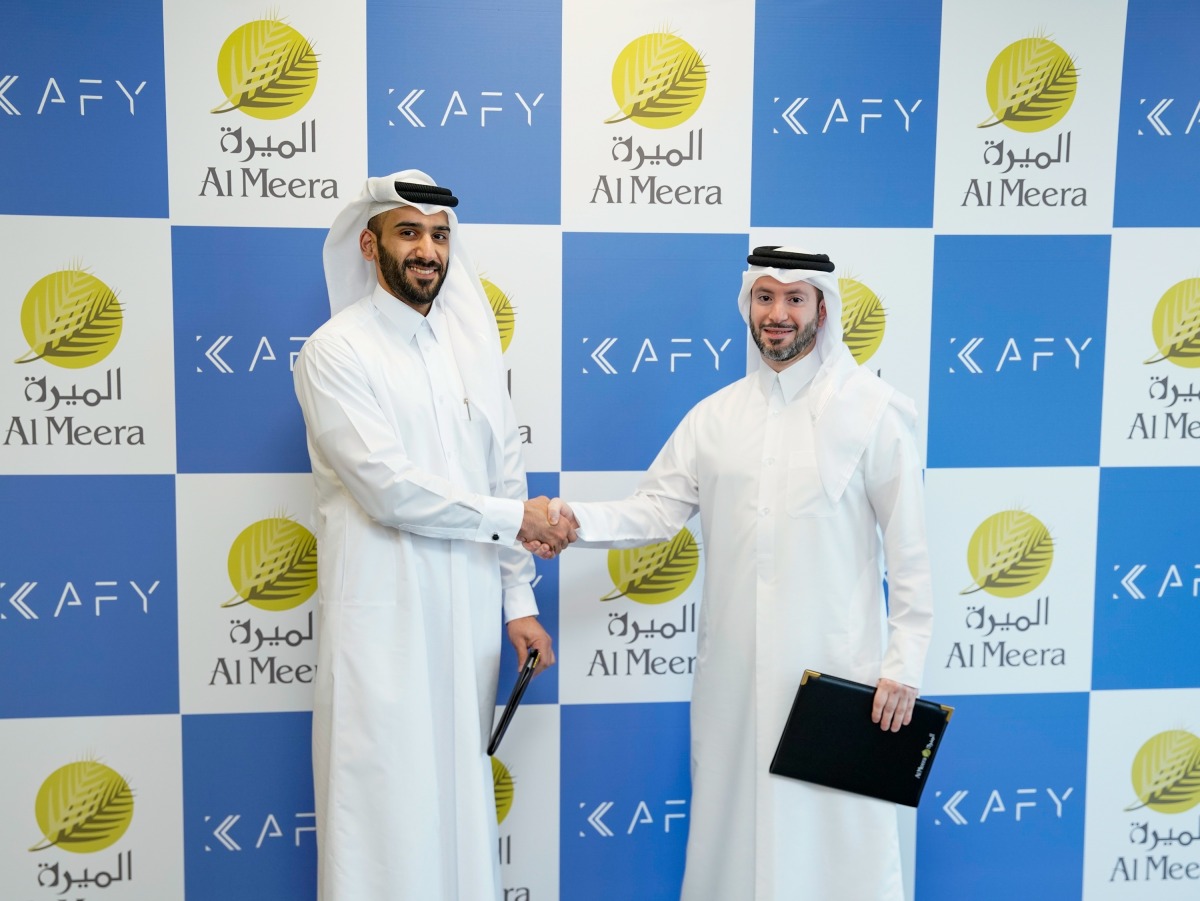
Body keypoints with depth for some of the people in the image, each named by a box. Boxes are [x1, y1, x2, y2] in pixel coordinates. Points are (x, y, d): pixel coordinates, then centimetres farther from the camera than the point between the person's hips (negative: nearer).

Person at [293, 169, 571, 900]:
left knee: (463, 798, 12)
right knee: (385, 807, 2)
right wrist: (512, 519, -8)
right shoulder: (336, 351, -7)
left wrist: (520, 600, 8)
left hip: (469, 613, 5)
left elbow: (507, 474, 11)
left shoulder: (473, 341, 11)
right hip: (383, 614, -5)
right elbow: (389, 488, -15)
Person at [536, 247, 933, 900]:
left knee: (838, 833, 4)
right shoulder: (715, 415, 8)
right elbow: (657, 508, 4)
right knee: (735, 819, 14)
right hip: (735, 668, 4)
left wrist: (904, 665, -7)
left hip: (837, 664, -3)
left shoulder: (874, 411, -3)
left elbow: (909, 550, -4)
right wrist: (580, 520, -14)